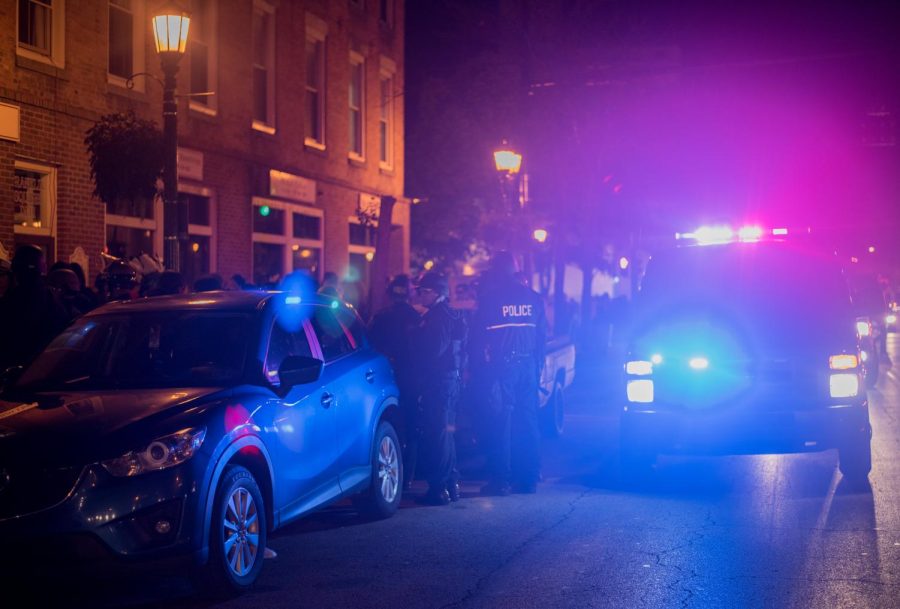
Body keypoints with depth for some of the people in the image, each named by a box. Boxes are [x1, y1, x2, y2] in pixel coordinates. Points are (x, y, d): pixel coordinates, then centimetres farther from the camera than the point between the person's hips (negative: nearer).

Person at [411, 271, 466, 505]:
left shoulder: (438, 316, -15)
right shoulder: (450, 315, 16)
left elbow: (434, 349, -21)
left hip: (437, 381, -11)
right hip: (450, 378, 11)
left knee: (435, 433, -8)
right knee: (444, 431, 17)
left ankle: (439, 488, -7)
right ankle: (451, 483, 23)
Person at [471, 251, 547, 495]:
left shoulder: (490, 298, -5)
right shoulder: (533, 298, 10)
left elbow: (478, 336, -3)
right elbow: (541, 336, 12)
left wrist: (478, 363, 5)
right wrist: (538, 365, 16)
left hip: (500, 365, -5)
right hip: (528, 365, 5)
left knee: (500, 422, -1)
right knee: (527, 420, 10)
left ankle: (500, 479, -1)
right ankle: (529, 479, 12)